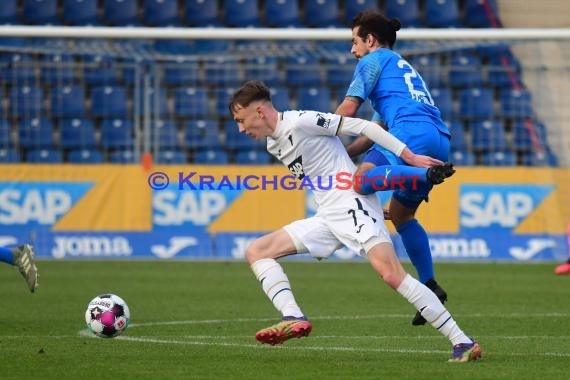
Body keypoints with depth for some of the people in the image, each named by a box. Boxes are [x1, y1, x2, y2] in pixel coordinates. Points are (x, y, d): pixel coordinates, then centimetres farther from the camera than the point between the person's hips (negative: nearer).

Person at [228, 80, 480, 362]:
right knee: (256, 252, 4)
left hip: (353, 206, -10)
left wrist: (410, 157, -15)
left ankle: (462, 343, -22)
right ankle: (293, 319, -14)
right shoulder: (274, 144, 17)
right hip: (327, 218, 10)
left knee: (391, 274, -25)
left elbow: (362, 126, -12)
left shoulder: (300, 122, -11)